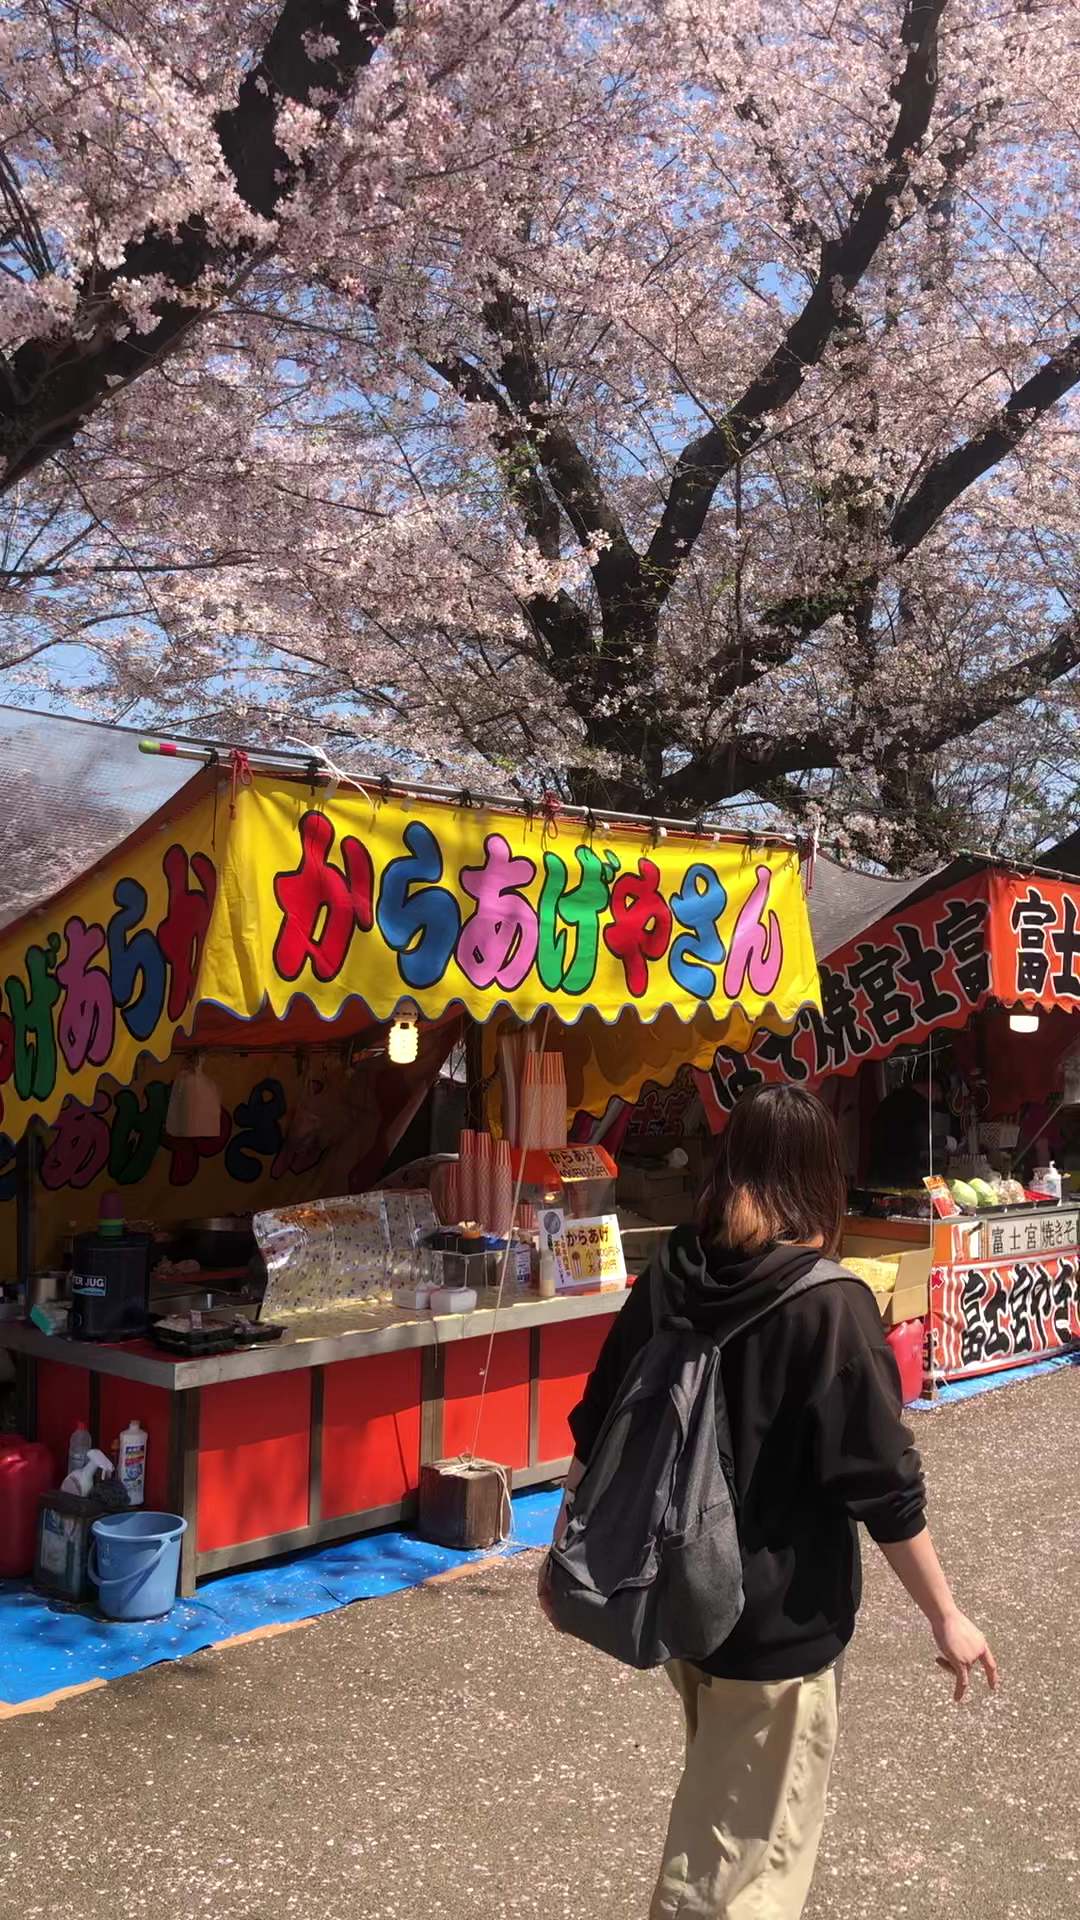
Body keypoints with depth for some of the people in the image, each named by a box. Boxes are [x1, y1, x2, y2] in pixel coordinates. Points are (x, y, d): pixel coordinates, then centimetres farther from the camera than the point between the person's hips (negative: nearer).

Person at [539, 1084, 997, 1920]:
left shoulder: (669, 1277, -3)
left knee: (716, 1813, 29)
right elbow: (885, 1486, -16)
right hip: (778, 1620, -6)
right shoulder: (831, 1304, -19)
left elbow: (596, 1430, 3)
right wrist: (946, 1616, -4)